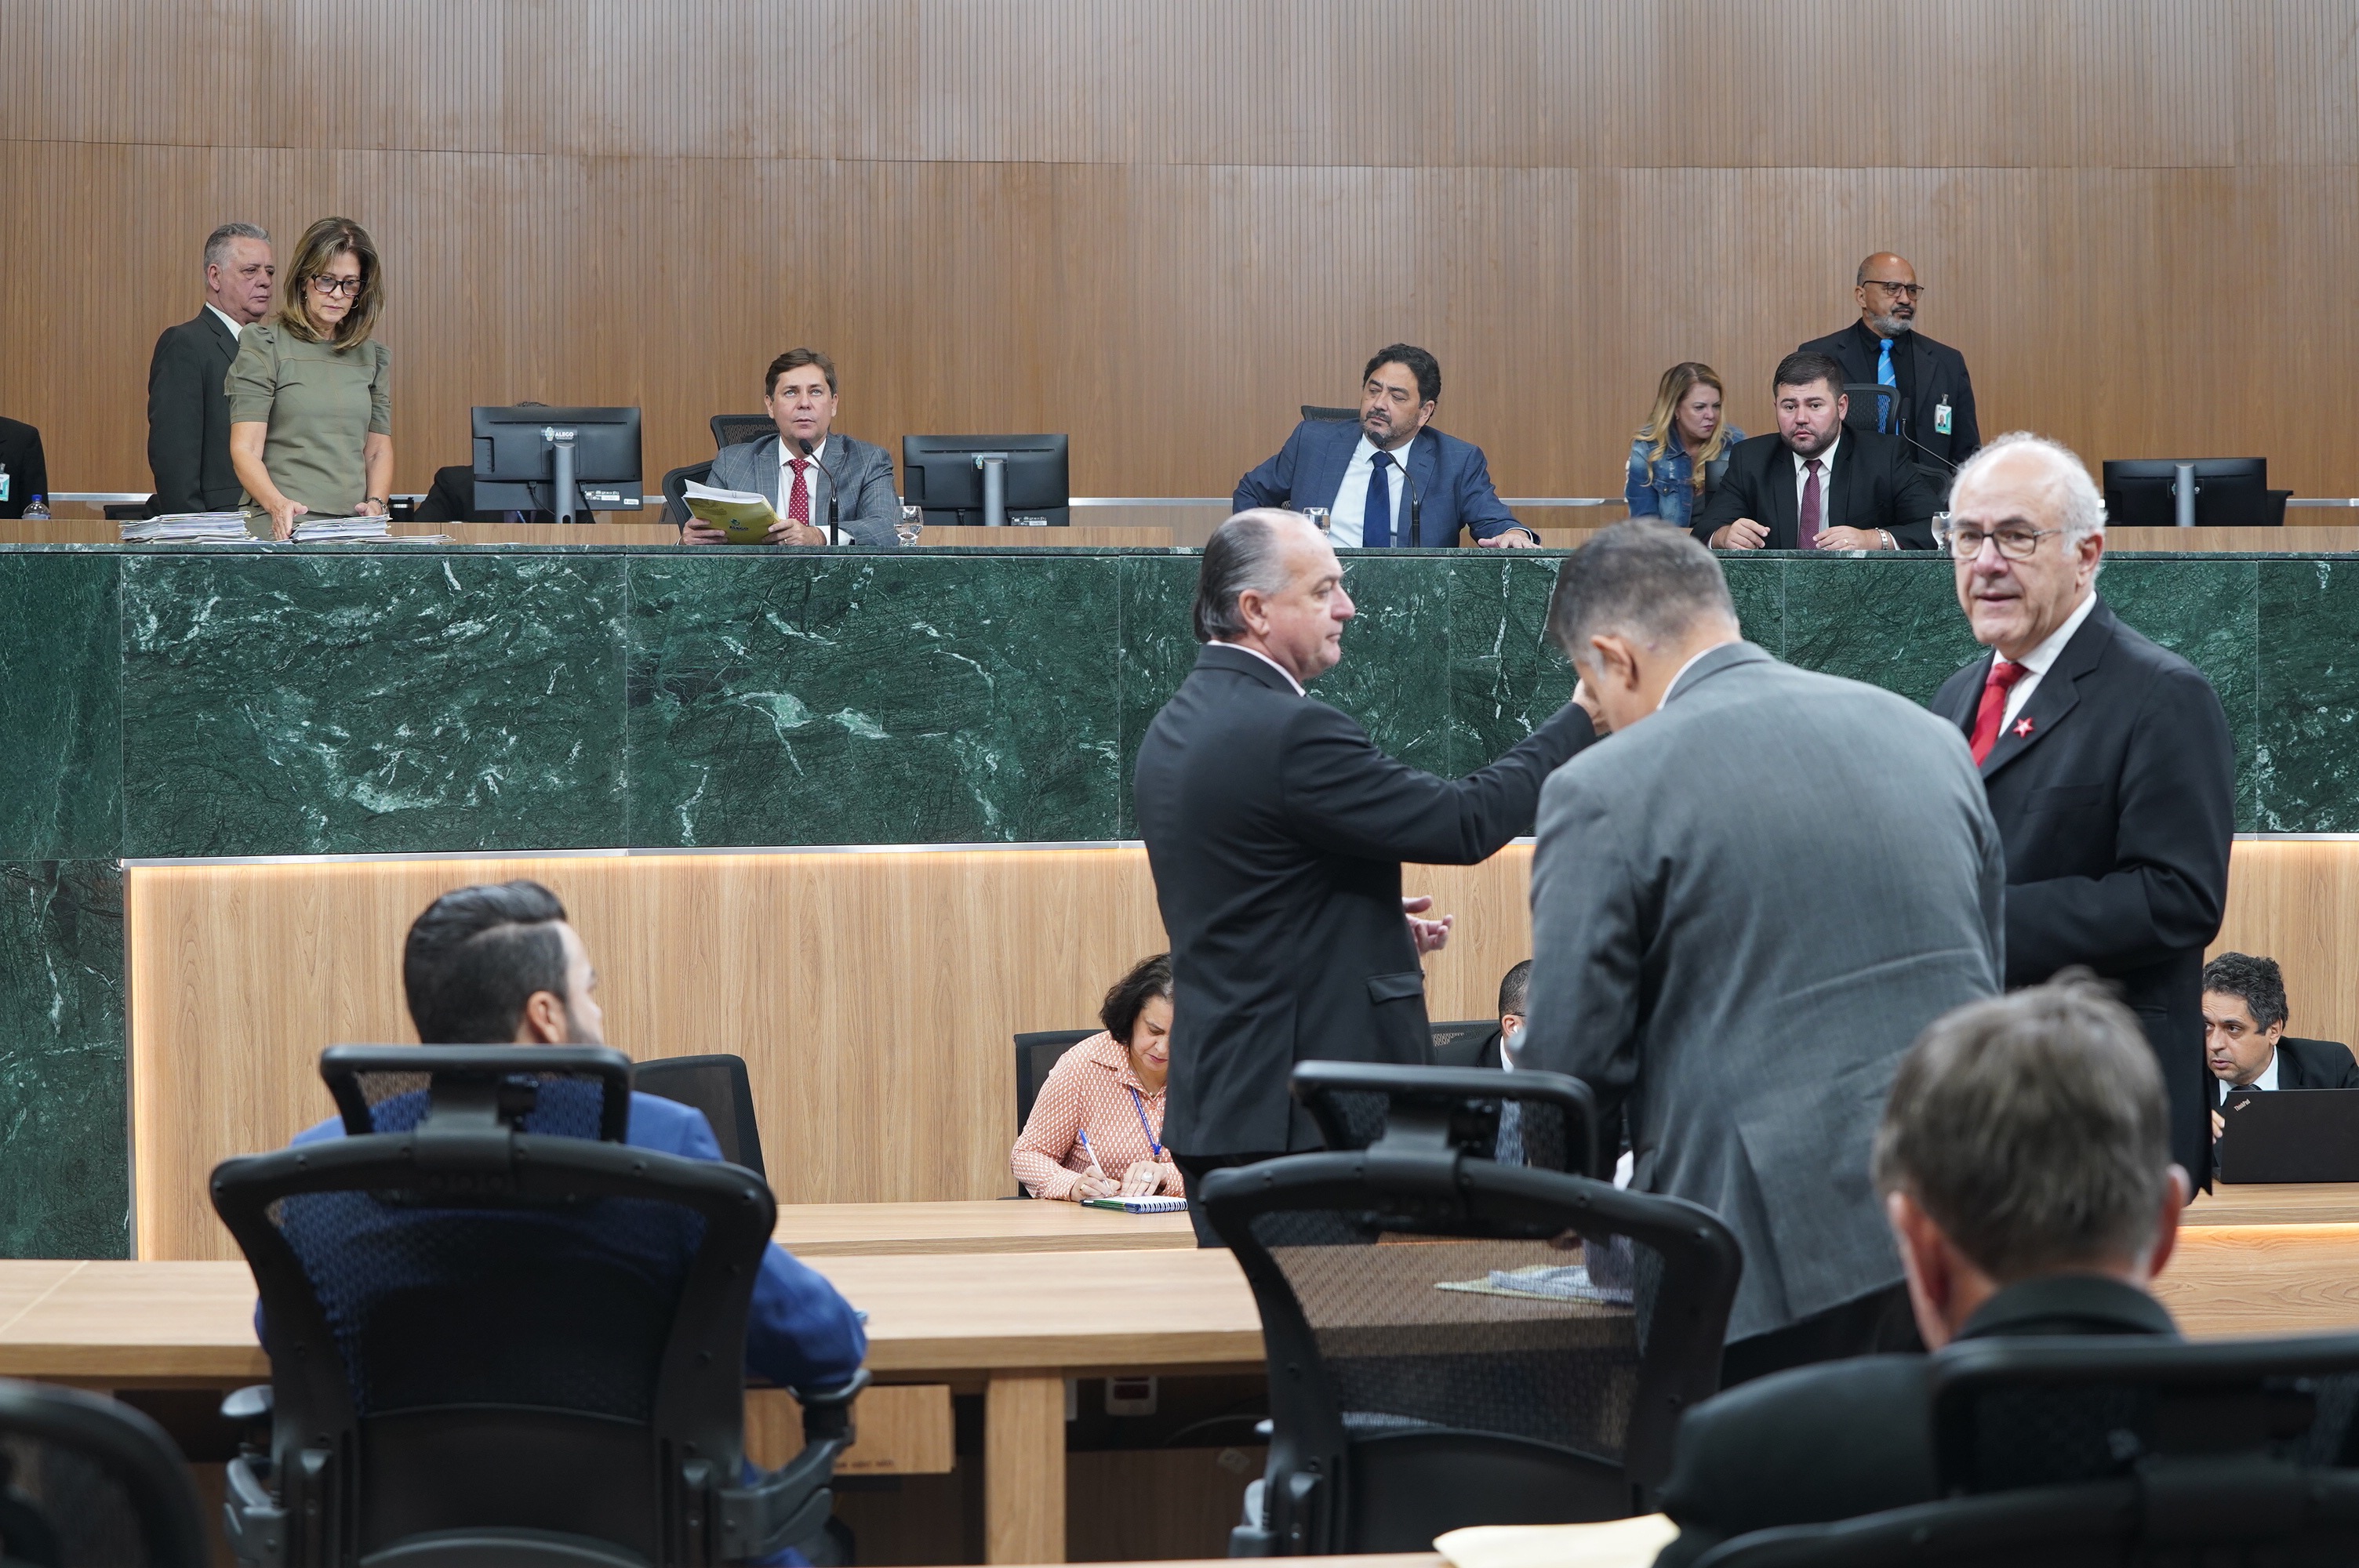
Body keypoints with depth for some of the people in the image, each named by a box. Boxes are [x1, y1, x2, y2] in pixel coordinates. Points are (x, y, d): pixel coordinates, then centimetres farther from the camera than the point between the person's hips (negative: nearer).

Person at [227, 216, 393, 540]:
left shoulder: (372, 356, 18)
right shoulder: (263, 346, 4)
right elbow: (245, 450, -3)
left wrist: (376, 504, 0)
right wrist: (278, 505, -21)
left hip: (353, 527, 4)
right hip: (283, 526, -4)